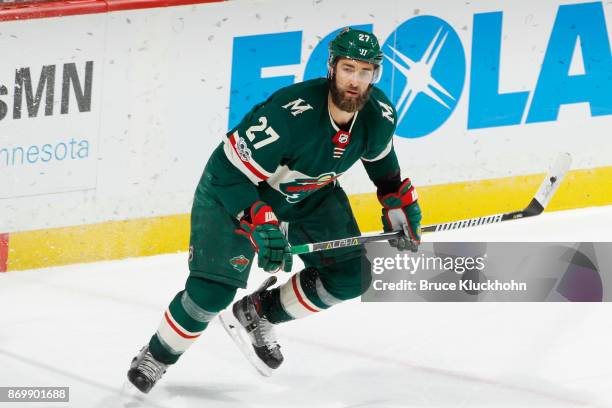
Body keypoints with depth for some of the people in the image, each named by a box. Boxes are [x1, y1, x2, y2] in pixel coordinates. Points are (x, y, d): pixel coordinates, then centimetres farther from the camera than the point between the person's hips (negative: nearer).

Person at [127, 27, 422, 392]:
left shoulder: (379, 115, -18)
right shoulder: (290, 112, -38)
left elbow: (382, 160, 8)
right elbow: (231, 172, -34)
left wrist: (399, 200, 2)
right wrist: (260, 222, -44)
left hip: (311, 194, 6)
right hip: (236, 188, -6)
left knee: (352, 277, -3)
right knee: (215, 289, -18)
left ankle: (256, 314, 17)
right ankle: (156, 356, 9)